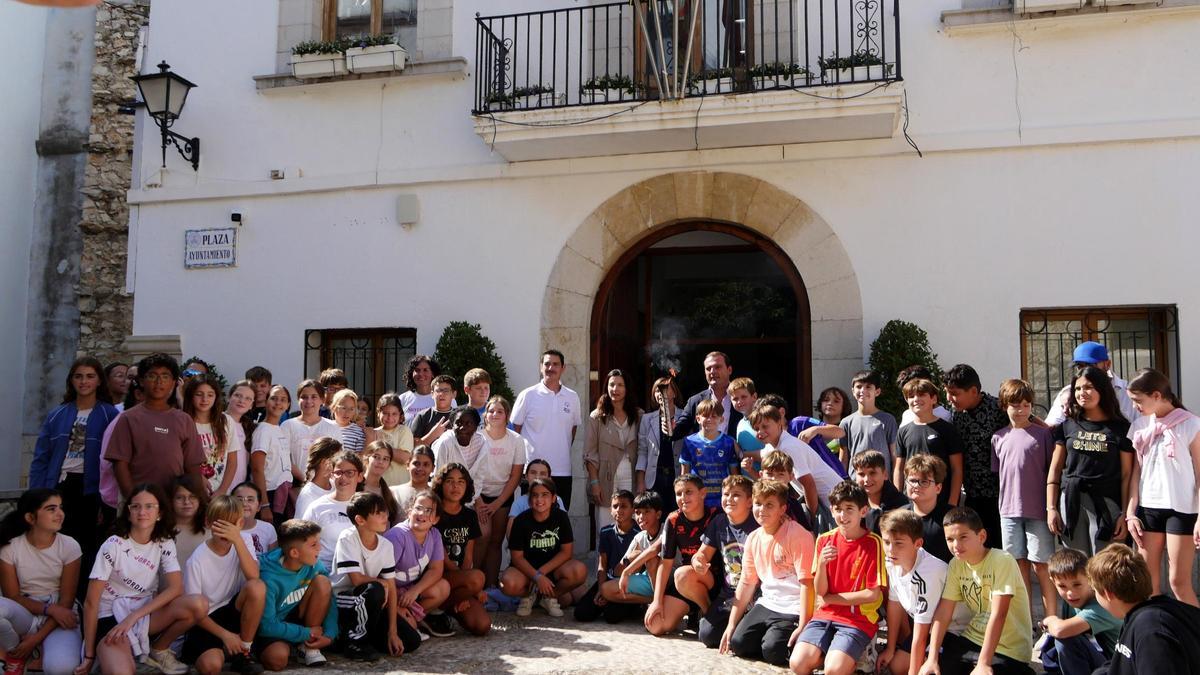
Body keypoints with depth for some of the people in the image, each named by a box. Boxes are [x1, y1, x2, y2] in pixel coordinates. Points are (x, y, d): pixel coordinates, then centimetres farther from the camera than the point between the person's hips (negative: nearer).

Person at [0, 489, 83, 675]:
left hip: (60, 615, -1)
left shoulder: (69, 546, -8)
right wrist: (50, 609, -21)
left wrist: (37, 638, -15)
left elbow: (66, 601, -7)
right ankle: (16, 654, -5)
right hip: (23, 614, 1)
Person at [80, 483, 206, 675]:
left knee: (199, 605, -23)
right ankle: (108, 657, 0)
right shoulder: (113, 545, -13)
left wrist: (133, 617, -23)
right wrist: (89, 655, -12)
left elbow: (176, 588, -12)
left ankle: (159, 651, 2)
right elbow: (91, 602, -12)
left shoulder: (164, 544, -1)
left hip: (145, 615, 5)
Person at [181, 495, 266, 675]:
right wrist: (225, 634, -17)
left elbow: (253, 577, -22)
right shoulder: (196, 561, -14)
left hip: (233, 610, 3)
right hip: (206, 620, -3)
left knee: (257, 587, -29)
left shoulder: (243, 540, -5)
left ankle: (243, 651, -11)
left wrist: (237, 539, -30)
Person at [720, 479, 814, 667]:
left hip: (792, 609, -6)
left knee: (772, 651, -22)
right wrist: (731, 624, 9)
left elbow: (807, 583, -17)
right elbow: (747, 582, 11)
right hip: (767, 604, 6)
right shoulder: (753, 538, 7)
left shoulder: (798, 536, -13)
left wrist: (803, 626, -21)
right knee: (738, 644, -9)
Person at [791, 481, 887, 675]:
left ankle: (859, 653, 3)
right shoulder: (824, 540, 4)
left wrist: (830, 598, -4)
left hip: (859, 618, -4)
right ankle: (835, 653, 6)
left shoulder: (873, 542, -7)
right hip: (826, 615, 4)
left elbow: (873, 594, -10)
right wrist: (822, 563, -17)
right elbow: (819, 592, 2)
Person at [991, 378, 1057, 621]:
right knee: (1019, 564, 10)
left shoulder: (1042, 434, -1)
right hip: (1009, 510, 3)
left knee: (1041, 565, -1)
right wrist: (1001, 505, 11)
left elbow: (1052, 471, 0)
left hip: (1037, 510, -3)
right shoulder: (999, 438, 8)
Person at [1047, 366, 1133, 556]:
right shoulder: (1068, 425, 10)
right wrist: (1051, 508, 4)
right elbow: (1055, 469, 10)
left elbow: (1126, 475, 1)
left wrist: (1125, 514, -4)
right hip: (1071, 503, 2)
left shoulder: (1120, 428, 3)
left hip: (1106, 504, -2)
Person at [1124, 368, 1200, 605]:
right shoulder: (1139, 426, 7)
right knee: (1148, 580, 7)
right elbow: (1135, 471, 9)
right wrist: (1131, 513, 4)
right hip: (1147, 508, 4)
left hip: (1181, 509, -4)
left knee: (1179, 581, -2)